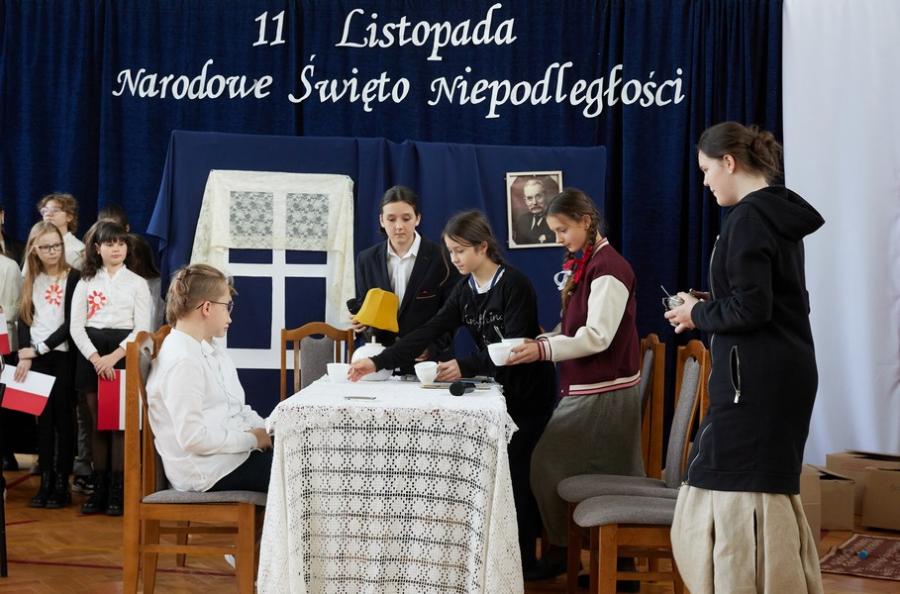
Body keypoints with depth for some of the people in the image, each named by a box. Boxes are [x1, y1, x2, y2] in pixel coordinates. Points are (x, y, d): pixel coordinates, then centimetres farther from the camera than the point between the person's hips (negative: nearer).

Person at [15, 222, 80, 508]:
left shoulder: (73, 277, -6)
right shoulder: (31, 280, 10)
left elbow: (71, 323, -10)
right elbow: (24, 319, 7)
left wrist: (41, 347, -11)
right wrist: (25, 355, -6)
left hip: (63, 356, -4)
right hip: (35, 357, 4)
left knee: (63, 419, 0)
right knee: (43, 419, 6)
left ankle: (62, 484, 4)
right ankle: (46, 482, 11)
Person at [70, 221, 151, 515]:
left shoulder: (137, 283, 3)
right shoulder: (86, 282, 8)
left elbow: (142, 329, -4)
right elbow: (76, 326, 2)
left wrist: (114, 356, -16)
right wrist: (95, 358, -13)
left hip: (123, 355, -2)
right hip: (91, 355, 2)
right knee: (98, 424, 6)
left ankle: (117, 491, 2)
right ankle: (99, 489, 11)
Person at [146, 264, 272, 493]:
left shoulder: (214, 354, 13)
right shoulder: (182, 362, -18)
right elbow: (193, 437, -23)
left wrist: (264, 430, 0)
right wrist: (252, 439, -16)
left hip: (234, 449, 9)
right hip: (210, 471, -9)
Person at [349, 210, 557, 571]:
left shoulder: (515, 285, -19)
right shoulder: (464, 291, 2)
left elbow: (515, 346, -26)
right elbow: (428, 333, -7)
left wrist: (465, 367, -36)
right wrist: (378, 362, -17)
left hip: (529, 392, -6)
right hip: (501, 390, 7)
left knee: (512, 469, -6)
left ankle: (523, 559, 5)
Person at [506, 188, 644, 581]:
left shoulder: (608, 268, -16)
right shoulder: (584, 265, 14)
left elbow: (597, 337, -22)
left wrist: (544, 351, -28)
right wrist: (542, 341, 2)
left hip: (604, 391, -9)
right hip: (589, 388, 9)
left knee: (547, 465, -3)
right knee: (611, 477, 11)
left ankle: (563, 548, 10)